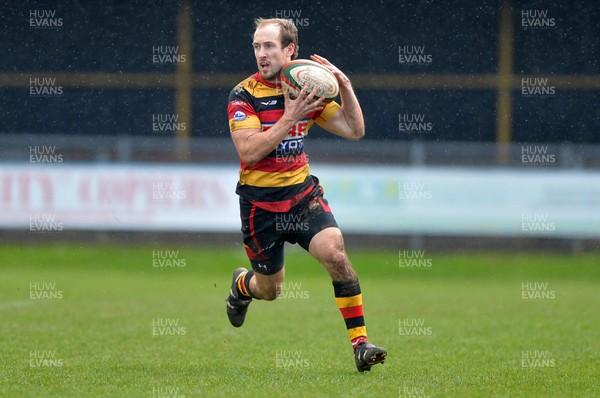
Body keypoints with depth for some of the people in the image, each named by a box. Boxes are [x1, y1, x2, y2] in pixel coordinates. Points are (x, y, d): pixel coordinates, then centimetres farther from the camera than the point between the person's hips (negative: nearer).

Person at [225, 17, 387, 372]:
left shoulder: (308, 90, 1)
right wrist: (290, 117, -29)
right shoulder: (243, 95, -12)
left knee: (335, 254, -21)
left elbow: (354, 130, 3)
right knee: (270, 290, 9)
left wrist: (344, 84, -10)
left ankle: (360, 342, -17)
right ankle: (242, 284, 47)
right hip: (260, 202, -2)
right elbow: (249, 150, -23)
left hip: (303, 194, 2)